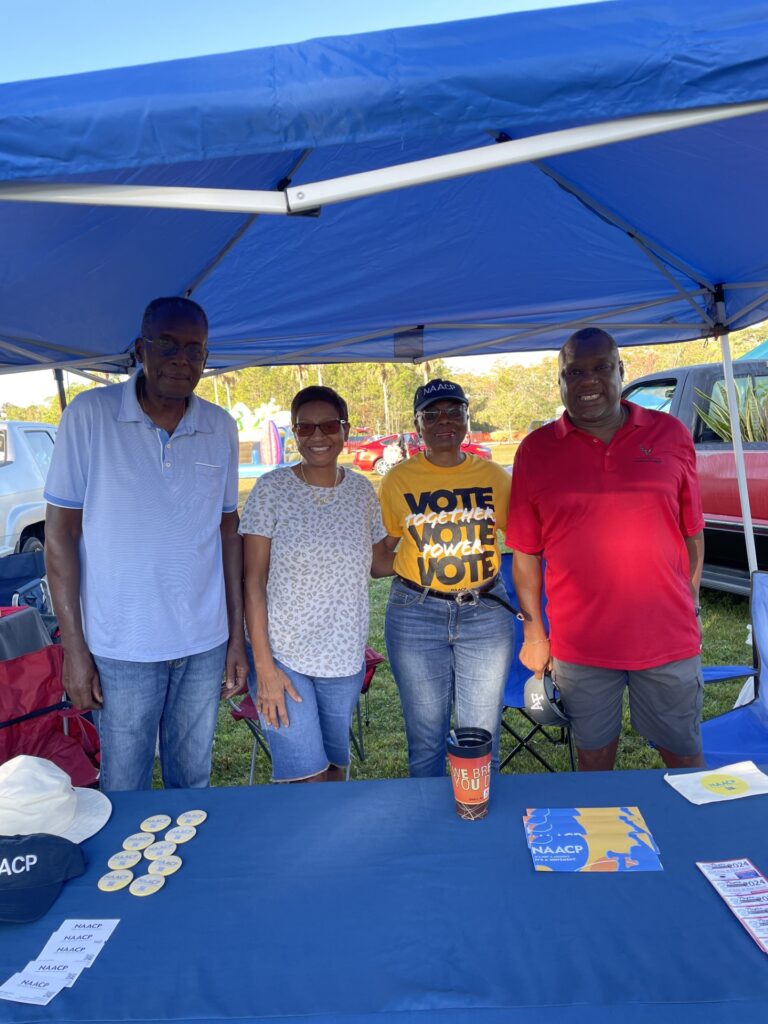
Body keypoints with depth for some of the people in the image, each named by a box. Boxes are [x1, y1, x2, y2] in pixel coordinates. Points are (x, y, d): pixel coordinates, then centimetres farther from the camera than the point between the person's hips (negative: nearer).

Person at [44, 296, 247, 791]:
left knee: (193, 780, 18)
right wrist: (74, 647, -7)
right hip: (123, 648, -2)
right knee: (125, 790, 13)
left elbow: (228, 532, 7)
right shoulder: (89, 415, -7)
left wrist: (237, 636, 6)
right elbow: (61, 533, -5)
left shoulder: (222, 428, 2)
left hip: (206, 644, 3)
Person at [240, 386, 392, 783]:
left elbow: (378, 563, 11)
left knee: (335, 768, 17)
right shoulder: (272, 489, -9)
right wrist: (264, 665, -12)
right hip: (283, 656, -3)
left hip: (345, 658, 4)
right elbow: (254, 580, -9)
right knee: (308, 777, -2)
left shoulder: (361, 489, 2)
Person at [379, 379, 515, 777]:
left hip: (486, 612, 1)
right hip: (416, 615, 0)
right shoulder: (398, 479, 0)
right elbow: (380, 550, 10)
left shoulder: (493, 475, 2)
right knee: (425, 738, 13)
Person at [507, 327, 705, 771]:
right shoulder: (536, 450, -3)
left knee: (684, 755, 17)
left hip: (669, 639, 1)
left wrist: (691, 609, 6)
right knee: (594, 757, 17)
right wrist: (534, 633, 1)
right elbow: (525, 554, 0)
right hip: (579, 646, 0)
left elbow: (692, 534, 6)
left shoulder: (671, 434, 0)